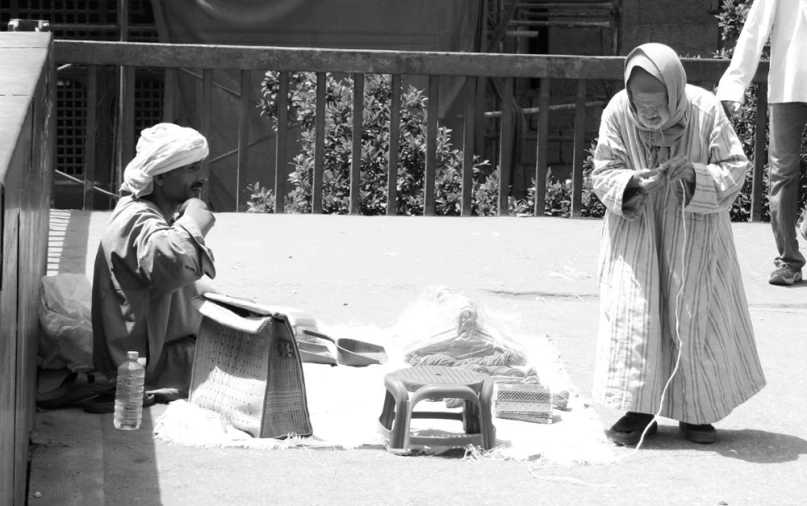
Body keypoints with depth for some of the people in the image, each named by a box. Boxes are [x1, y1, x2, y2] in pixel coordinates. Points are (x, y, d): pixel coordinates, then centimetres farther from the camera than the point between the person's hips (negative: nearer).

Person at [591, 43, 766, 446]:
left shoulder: (706, 110, -18)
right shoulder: (617, 113, -15)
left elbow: (734, 168, -11)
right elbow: (602, 173, -9)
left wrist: (696, 175, -30)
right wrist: (632, 183, -30)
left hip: (694, 230, 0)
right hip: (635, 228, 1)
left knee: (695, 315, 0)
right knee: (634, 313, -8)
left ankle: (696, 409, 16)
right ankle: (639, 411, 1)